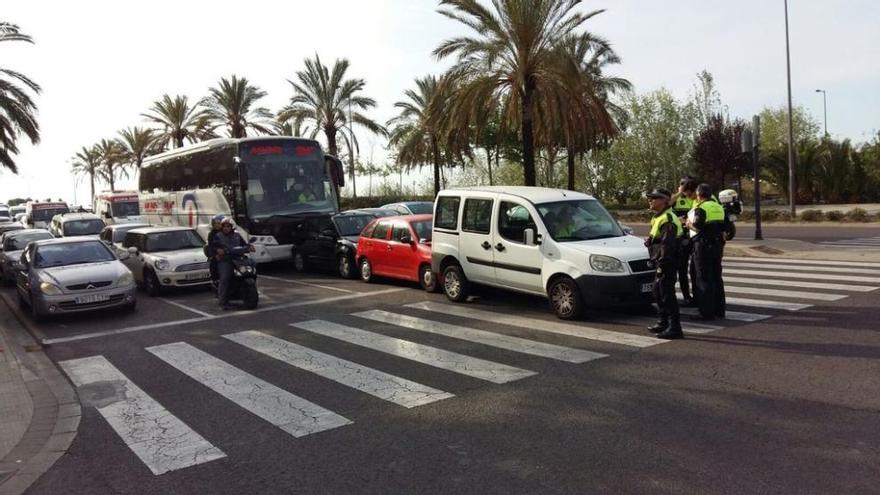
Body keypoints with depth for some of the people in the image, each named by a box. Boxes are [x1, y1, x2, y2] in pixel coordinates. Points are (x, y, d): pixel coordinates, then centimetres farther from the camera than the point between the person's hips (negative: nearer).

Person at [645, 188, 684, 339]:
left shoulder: (668, 219, -17)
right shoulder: (658, 218, 17)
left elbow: (667, 245, -23)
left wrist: (662, 265, -23)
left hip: (667, 263, -11)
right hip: (660, 263, 11)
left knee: (667, 295, -8)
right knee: (658, 293, 19)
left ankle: (675, 328, -3)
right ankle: (662, 323, 30)